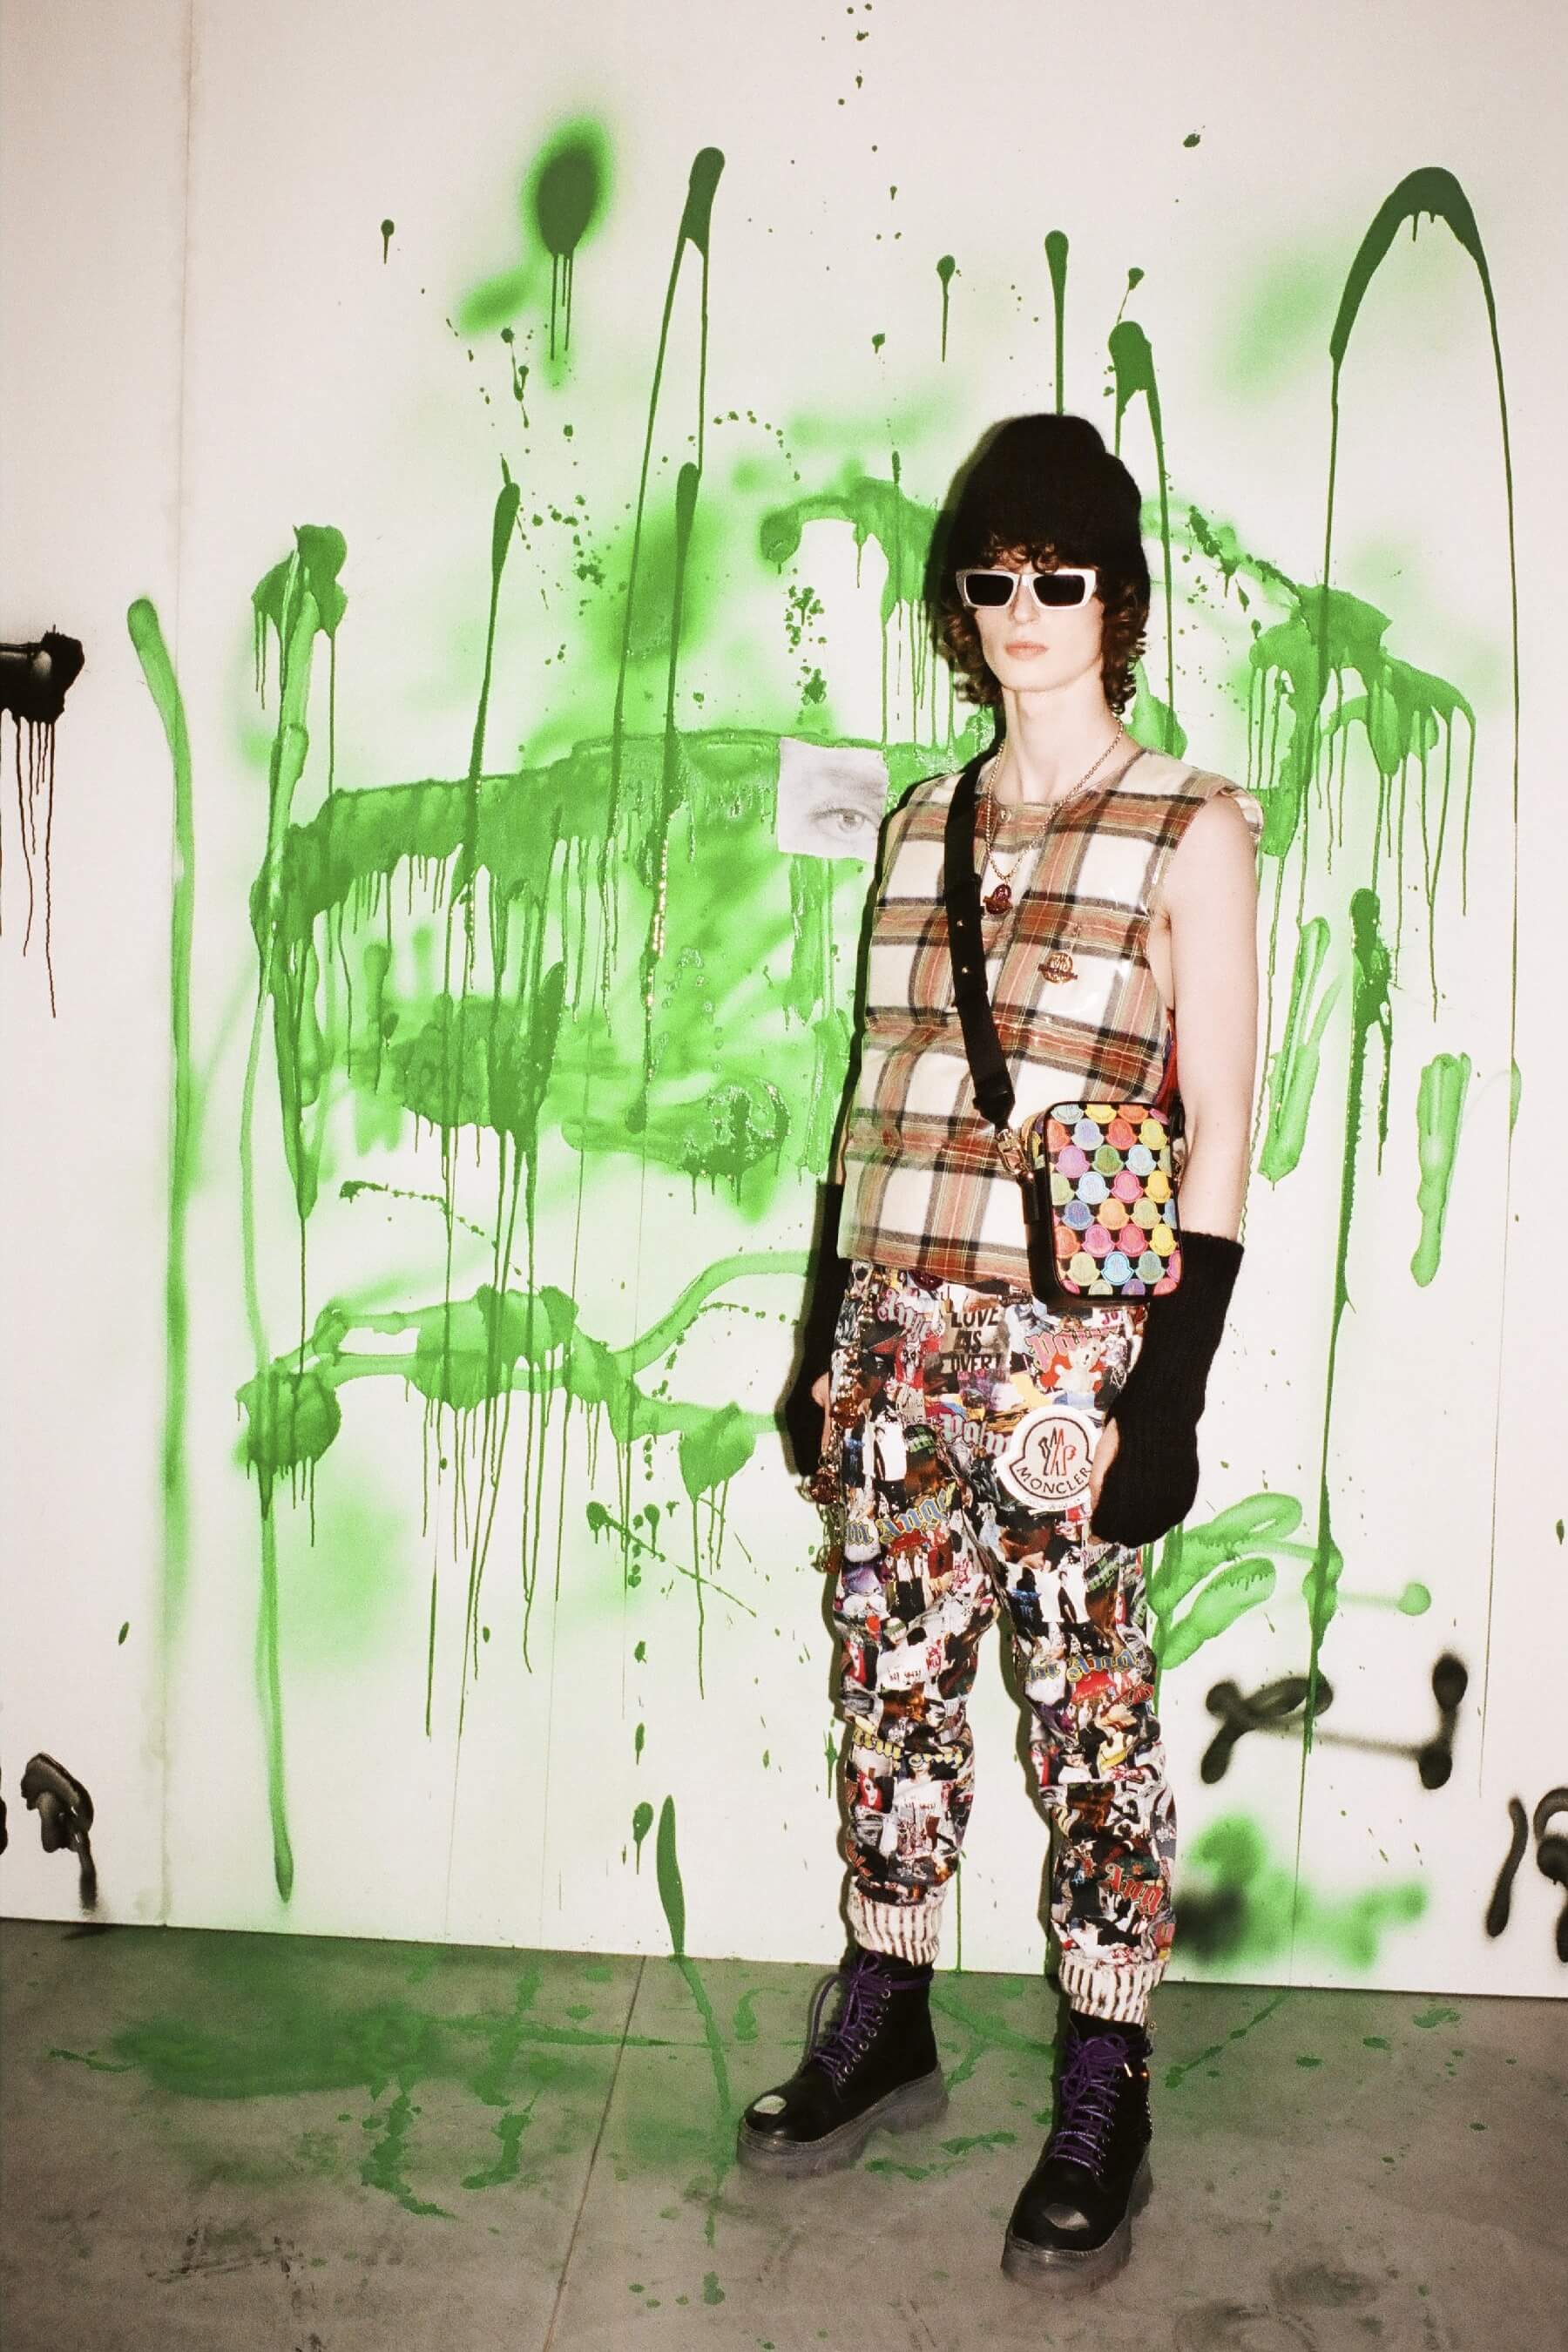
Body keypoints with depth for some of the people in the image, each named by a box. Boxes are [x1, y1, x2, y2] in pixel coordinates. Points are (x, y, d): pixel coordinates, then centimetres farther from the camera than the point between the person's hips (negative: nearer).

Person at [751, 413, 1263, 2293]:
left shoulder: (1191, 829, -3)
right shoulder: (919, 826, 12)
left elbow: (1219, 1145, -7)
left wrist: (1166, 1398, -12)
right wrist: (829, 1333, 11)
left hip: (1069, 1357, -5)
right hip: (898, 1342, 5)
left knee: (1089, 1716, 6)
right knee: (890, 1691, 13)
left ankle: (1103, 2101, 23)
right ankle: (885, 2028, 32)